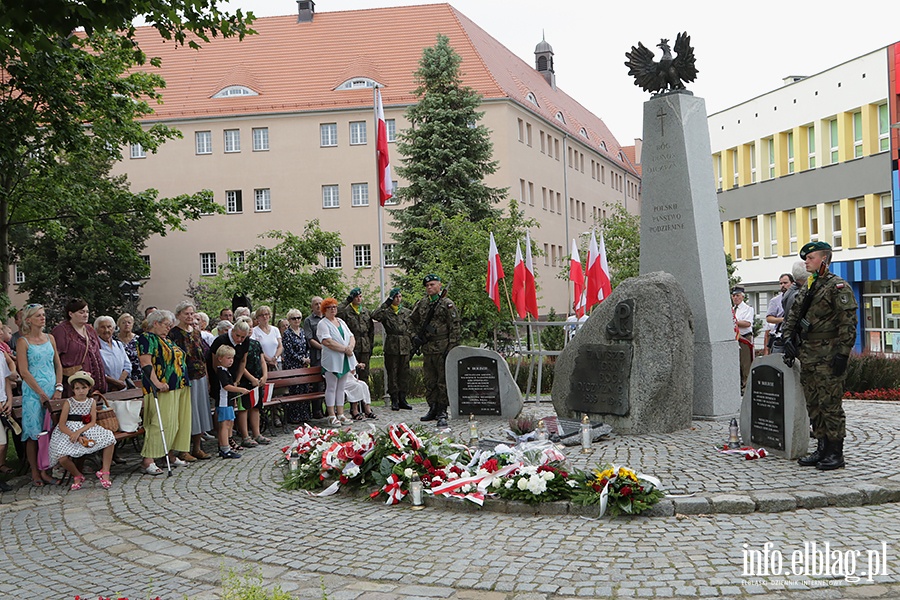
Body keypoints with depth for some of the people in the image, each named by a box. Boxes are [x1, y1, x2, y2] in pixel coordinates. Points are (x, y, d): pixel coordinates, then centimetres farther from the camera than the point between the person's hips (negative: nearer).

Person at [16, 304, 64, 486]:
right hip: (33, 392, -4)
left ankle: (45, 470, 11)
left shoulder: (50, 338, 11)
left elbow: (58, 365, 12)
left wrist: (58, 388, -1)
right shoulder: (23, 342, -4)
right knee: (34, 433, 0)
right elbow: (24, 371, -9)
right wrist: (42, 393, -13)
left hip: (52, 390, 4)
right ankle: (35, 473, 9)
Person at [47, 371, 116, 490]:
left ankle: (105, 471, -9)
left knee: (109, 438, -21)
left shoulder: (91, 402, 4)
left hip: (87, 430, 3)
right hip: (69, 432, -3)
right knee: (61, 458, -27)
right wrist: (76, 437, -22)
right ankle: (77, 475, 5)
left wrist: (79, 432, -21)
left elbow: (93, 422, -3)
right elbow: (62, 425, -9)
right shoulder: (68, 403, -4)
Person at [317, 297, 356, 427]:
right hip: (332, 361, -6)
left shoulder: (341, 322, 17)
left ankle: (340, 414, 14)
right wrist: (344, 349, -17)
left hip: (346, 360, 7)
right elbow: (327, 342, -18)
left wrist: (350, 347, -9)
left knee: (341, 388, 10)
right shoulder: (323, 324, -5)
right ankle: (331, 416, 1)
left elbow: (351, 337, 12)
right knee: (331, 388, -2)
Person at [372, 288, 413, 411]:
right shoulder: (386, 312, 4)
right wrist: (385, 304, -12)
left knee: (404, 373, 5)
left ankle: (402, 399, 12)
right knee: (392, 373, 0)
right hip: (391, 347, -3)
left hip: (405, 347, 3)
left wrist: (414, 345, 7)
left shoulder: (407, 312, 13)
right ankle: (394, 400, 6)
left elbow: (411, 330, 14)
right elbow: (375, 316, -17)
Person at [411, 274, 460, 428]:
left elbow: (454, 327, -8)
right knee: (429, 382, 11)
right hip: (427, 349, 6)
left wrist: (451, 347, -15)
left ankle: (442, 412, 1)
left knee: (443, 382, -3)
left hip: (442, 349, -6)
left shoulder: (447, 304, -4)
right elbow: (414, 320, 29)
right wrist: (418, 334, 16)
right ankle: (433, 409, 20)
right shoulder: (422, 304, 13)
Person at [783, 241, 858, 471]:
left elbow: (848, 323, -14)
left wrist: (843, 354, -18)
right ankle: (822, 449, 20)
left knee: (830, 405, -5)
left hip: (828, 356, -8)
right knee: (813, 405, 11)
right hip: (807, 355, 8)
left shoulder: (838, 286, -8)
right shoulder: (806, 288, 17)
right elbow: (793, 316, 23)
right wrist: (789, 340, 9)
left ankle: (836, 453, 3)